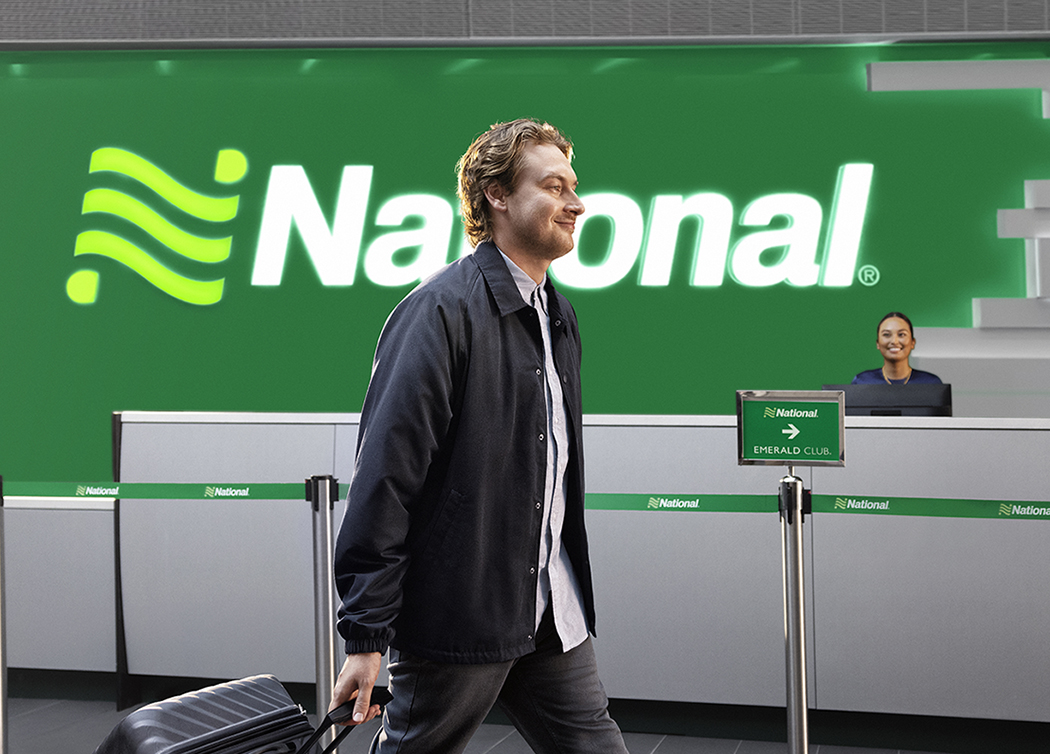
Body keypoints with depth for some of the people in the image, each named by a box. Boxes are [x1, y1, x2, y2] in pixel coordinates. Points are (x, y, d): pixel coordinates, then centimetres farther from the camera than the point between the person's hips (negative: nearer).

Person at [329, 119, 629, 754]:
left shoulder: (558, 316, 13)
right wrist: (366, 637, -21)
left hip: (555, 621, 8)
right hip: (459, 620, -8)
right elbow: (384, 478, -19)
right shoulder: (442, 310, -14)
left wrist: (569, 596, 19)